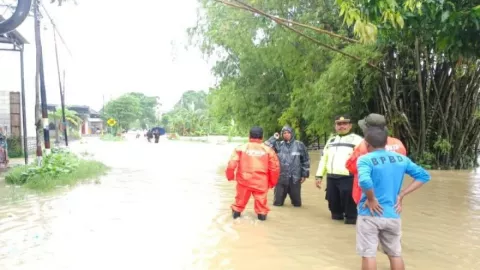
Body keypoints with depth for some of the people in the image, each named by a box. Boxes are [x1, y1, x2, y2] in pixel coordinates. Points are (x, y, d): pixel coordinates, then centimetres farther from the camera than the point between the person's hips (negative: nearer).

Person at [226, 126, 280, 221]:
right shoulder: (268, 150, 0)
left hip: (244, 180, 1)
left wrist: (230, 176, 13)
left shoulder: (241, 148, -4)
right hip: (261, 182, 0)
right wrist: (272, 182, 17)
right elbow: (275, 168, 2)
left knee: (241, 198, 22)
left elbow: (232, 164, -6)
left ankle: (236, 211, 37)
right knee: (261, 200, 18)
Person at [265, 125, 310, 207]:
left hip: (295, 178, -1)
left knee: (297, 203, 10)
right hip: (281, 178, 1)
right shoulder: (279, 145, 3)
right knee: (277, 202, 6)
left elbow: (306, 160, 5)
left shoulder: (299, 145, 1)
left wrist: (304, 175, 3)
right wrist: (274, 138, -7)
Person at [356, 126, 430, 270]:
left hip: (370, 215, -4)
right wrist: (401, 195, 4)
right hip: (392, 215, 5)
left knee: (368, 254, 5)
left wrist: (371, 199, -14)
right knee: (395, 254, 19)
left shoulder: (365, 159, -11)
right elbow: (423, 175, 8)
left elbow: (364, 181, -30)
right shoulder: (401, 158, 5)